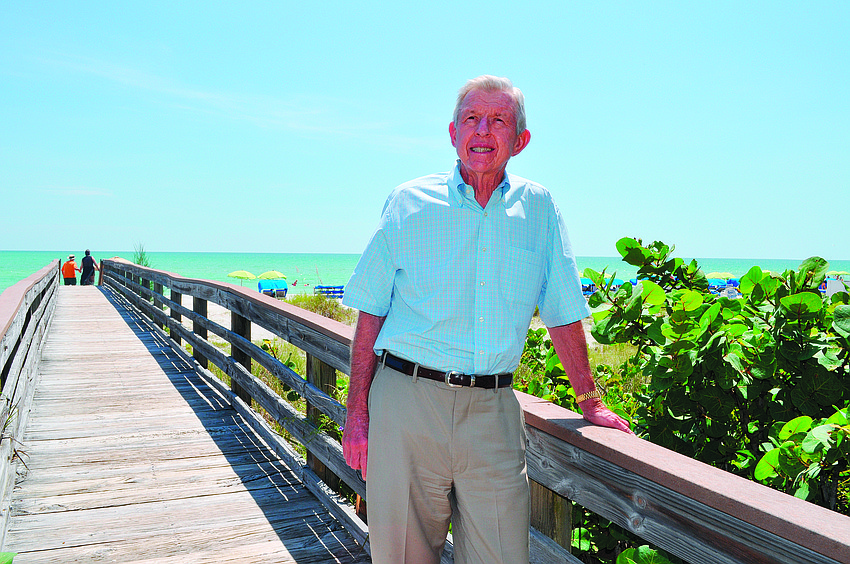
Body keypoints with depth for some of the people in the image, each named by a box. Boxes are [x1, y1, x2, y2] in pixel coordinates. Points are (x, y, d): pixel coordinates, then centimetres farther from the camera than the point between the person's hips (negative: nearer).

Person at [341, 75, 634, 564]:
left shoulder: (539, 208, 7)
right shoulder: (409, 203, 3)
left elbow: (564, 315, 12)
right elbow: (371, 314, 3)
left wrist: (591, 403, 13)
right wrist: (358, 413, -2)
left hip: (492, 412, 1)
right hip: (405, 401, -1)